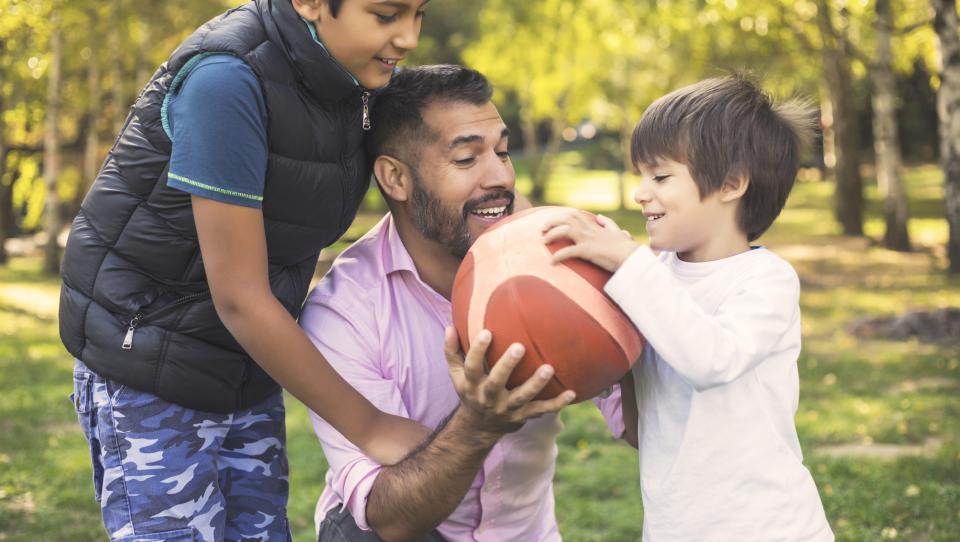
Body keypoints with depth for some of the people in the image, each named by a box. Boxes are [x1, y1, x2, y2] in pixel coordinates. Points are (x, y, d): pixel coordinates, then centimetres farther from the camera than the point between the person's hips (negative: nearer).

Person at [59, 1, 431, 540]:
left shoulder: (357, 76, -4)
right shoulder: (225, 76, -26)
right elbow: (239, 298, -25)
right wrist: (369, 426, -18)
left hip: (248, 370, 7)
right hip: (149, 382, -6)